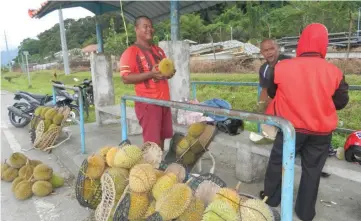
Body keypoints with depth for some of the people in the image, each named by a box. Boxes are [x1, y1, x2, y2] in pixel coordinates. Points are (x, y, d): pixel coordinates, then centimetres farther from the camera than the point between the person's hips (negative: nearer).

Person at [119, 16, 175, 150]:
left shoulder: (158, 50, 16)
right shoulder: (130, 52, -8)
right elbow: (125, 78, -16)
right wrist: (150, 74, -24)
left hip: (164, 100, 8)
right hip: (147, 102, -7)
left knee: (162, 137, 14)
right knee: (151, 141, -6)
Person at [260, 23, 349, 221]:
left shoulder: (282, 67, -13)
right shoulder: (334, 72, -10)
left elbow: (272, 93, 3)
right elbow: (341, 102, 2)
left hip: (291, 127, -1)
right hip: (321, 132, 2)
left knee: (277, 162, 18)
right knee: (312, 170, 17)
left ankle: (270, 199, 35)